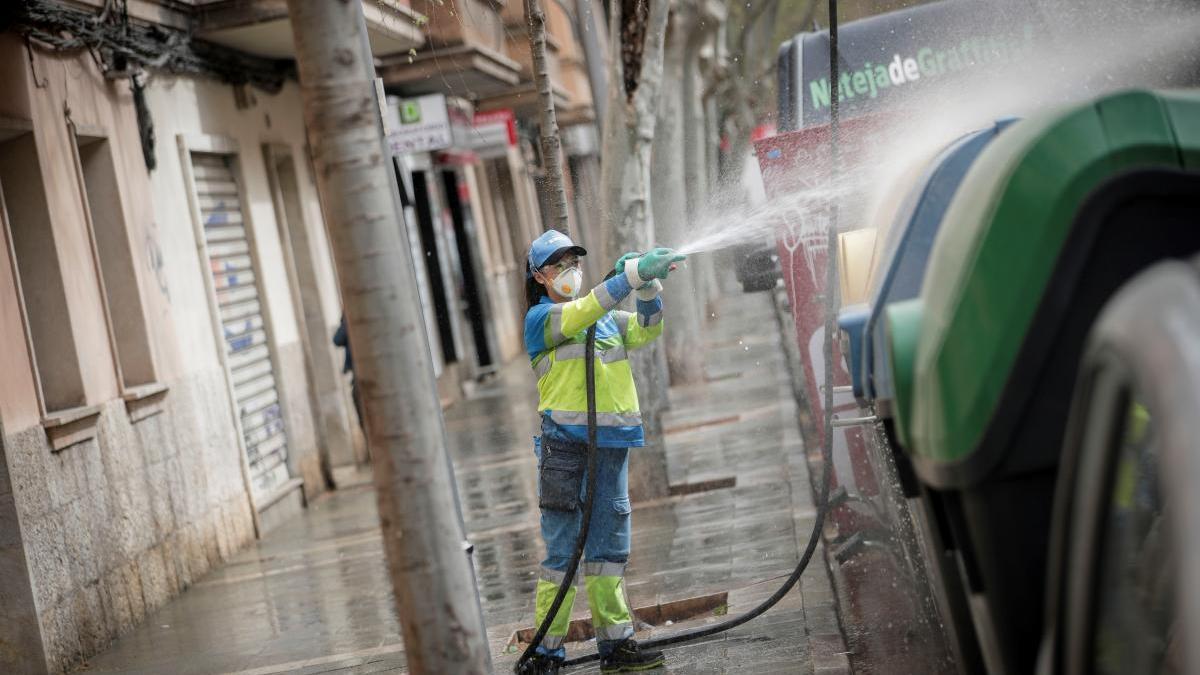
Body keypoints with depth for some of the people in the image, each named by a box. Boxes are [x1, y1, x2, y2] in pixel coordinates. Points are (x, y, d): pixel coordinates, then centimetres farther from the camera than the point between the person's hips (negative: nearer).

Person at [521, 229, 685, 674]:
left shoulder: (607, 320, 19)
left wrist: (647, 286, -7)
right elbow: (586, 310, -17)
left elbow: (648, 329, 10)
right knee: (562, 550, -5)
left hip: (611, 443, 6)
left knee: (609, 547, 9)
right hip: (565, 441, -6)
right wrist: (636, 272, -23)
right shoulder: (541, 318, -1)